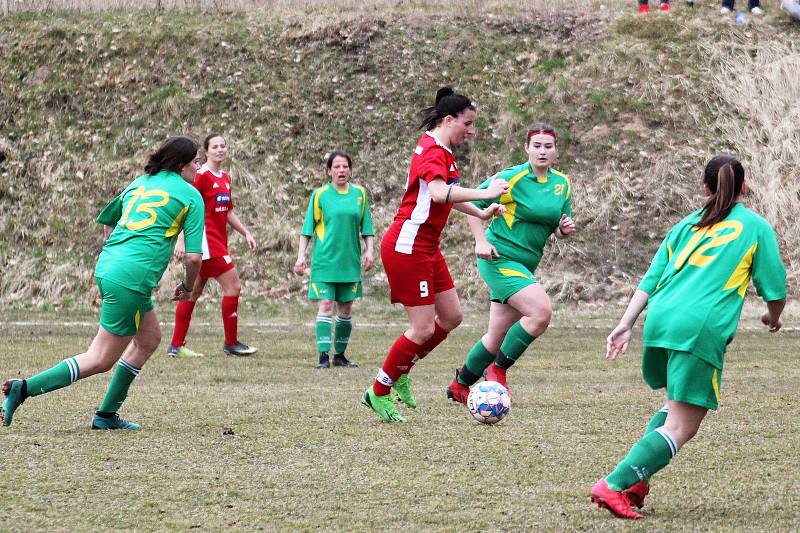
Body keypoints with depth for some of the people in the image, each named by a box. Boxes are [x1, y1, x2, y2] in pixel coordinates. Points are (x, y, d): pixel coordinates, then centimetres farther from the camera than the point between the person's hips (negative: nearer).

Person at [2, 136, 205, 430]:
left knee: (149, 338, 23)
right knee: (101, 360, -2)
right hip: (131, 280, -8)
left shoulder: (139, 183, 19)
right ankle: (25, 388, -11)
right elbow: (193, 256, -5)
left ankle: (106, 415, 22)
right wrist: (187, 286, 13)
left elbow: (107, 221, 29)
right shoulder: (190, 195, 0)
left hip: (106, 266, 8)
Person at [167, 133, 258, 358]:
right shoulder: (202, 176, -11)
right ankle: (231, 343, -1)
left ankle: (176, 346, 13)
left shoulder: (225, 178, 15)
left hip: (217, 242, 9)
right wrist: (182, 240, -20)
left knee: (193, 292, 10)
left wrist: (246, 233, 20)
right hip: (207, 239, -9)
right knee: (233, 286, -9)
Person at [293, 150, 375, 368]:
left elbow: (366, 228, 12)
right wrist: (301, 256, -5)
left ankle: (340, 355, 18)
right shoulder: (320, 195, -2)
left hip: (350, 261, 3)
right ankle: (324, 356, -12)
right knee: (325, 305, -11)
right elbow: (307, 228, 0)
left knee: (345, 308, 7)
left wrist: (369, 251, 2)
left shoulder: (359, 193, 6)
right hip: (325, 260, -3)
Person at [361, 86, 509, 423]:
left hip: (427, 248, 10)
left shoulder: (441, 151, 14)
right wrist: (485, 193, -32)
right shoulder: (432, 151, -17)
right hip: (408, 247, -10)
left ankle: (400, 374, 22)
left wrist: (481, 213, 25)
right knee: (423, 328, -8)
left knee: (451, 317, 10)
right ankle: (379, 393, 5)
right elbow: (439, 193, -36)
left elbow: (446, 195, 31)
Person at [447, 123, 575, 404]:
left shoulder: (562, 184, 8)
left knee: (498, 336, 11)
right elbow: (472, 204, -6)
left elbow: (557, 231, 15)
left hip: (525, 265, 8)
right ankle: (497, 370, -9)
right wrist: (481, 241, -15)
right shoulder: (512, 178, -12)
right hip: (500, 258, -8)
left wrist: (565, 229, -8)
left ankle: (460, 386, 28)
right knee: (542, 311, -24)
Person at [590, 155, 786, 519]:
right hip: (701, 329, -6)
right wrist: (773, 317, 31)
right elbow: (775, 290, 10)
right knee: (681, 428, -3)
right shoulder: (756, 227, 12)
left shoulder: (687, 226, 23)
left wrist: (625, 325, 12)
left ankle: (636, 479, 11)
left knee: (676, 408, 26)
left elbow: (650, 280, 15)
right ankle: (614, 486, -16)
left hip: (659, 322, 6)